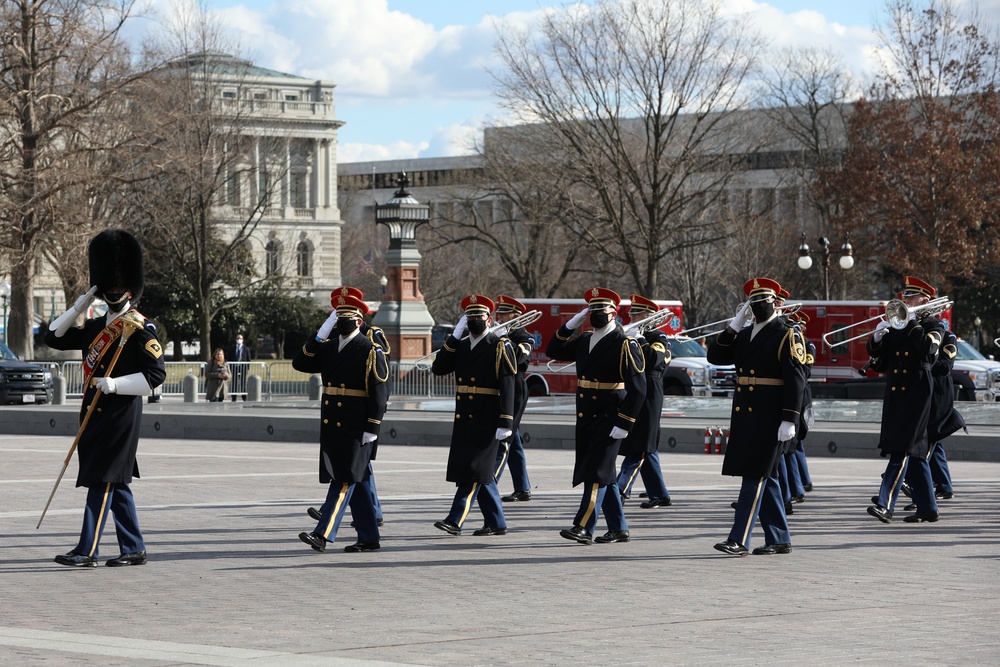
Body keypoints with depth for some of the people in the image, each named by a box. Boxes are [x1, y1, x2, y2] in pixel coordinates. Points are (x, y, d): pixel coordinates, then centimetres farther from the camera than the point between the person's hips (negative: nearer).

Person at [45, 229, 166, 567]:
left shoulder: (140, 328, -8)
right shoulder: (96, 327, 16)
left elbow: (156, 375, -13)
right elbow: (54, 337, 20)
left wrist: (114, 384, -21)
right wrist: (78, 307, 8)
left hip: (120, 415, -8)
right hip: (95, 414, 8)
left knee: (103, 480, -10)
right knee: (117, 483, 11)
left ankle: (87, 551, -10)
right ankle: (134, 549, 16)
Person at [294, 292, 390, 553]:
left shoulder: (370, 351, -7)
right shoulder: (327, 348, 13)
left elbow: (380, 392, -10)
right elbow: (300, 363, 5)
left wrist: (372, 428, -16)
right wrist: (318, 338, -6)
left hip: (355, 428, -7)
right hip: (331, 424, 7)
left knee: (344, 479, -9)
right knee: (353, 481, 11)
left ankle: (322, 534, -16)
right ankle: (369, 538, 17)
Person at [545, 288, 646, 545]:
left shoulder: (624, 345, -11)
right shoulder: (584, 342, 12)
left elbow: (637, 389, -14)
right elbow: (553, 351, 18)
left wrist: (623, 424, -18)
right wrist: (571, 325, 4)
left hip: (608, 421, -8)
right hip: (585, 421, 8)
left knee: (596, 473, -10)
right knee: (605, 475, 11)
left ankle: (584, 528, -12)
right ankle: (618, 529, 18)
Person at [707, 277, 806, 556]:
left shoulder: (787, 336, -7)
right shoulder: (743, 335, 15)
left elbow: (796, 380, -13)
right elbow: (715, 357, 10)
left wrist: (789, 419, -20)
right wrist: (733, 327, 0)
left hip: (769, 419, -8)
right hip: (744, 417, 8)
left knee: (755, 476, -10)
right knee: (765, 478, 11)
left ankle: (739, 540, -12)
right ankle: (779, 539, 18)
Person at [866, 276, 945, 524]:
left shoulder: (933, 325, 1)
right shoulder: (896, 324, 16)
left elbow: (928, 347, -20)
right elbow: (876, 353, 11)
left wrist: (911, 323, -18)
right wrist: (878, 334, -8)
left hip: (916, 392, -6)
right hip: (895, 392, 6)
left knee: (902, 449, -14)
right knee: (915, 452, 11)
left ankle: (885, 505, -22)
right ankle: (927, 508, 17)